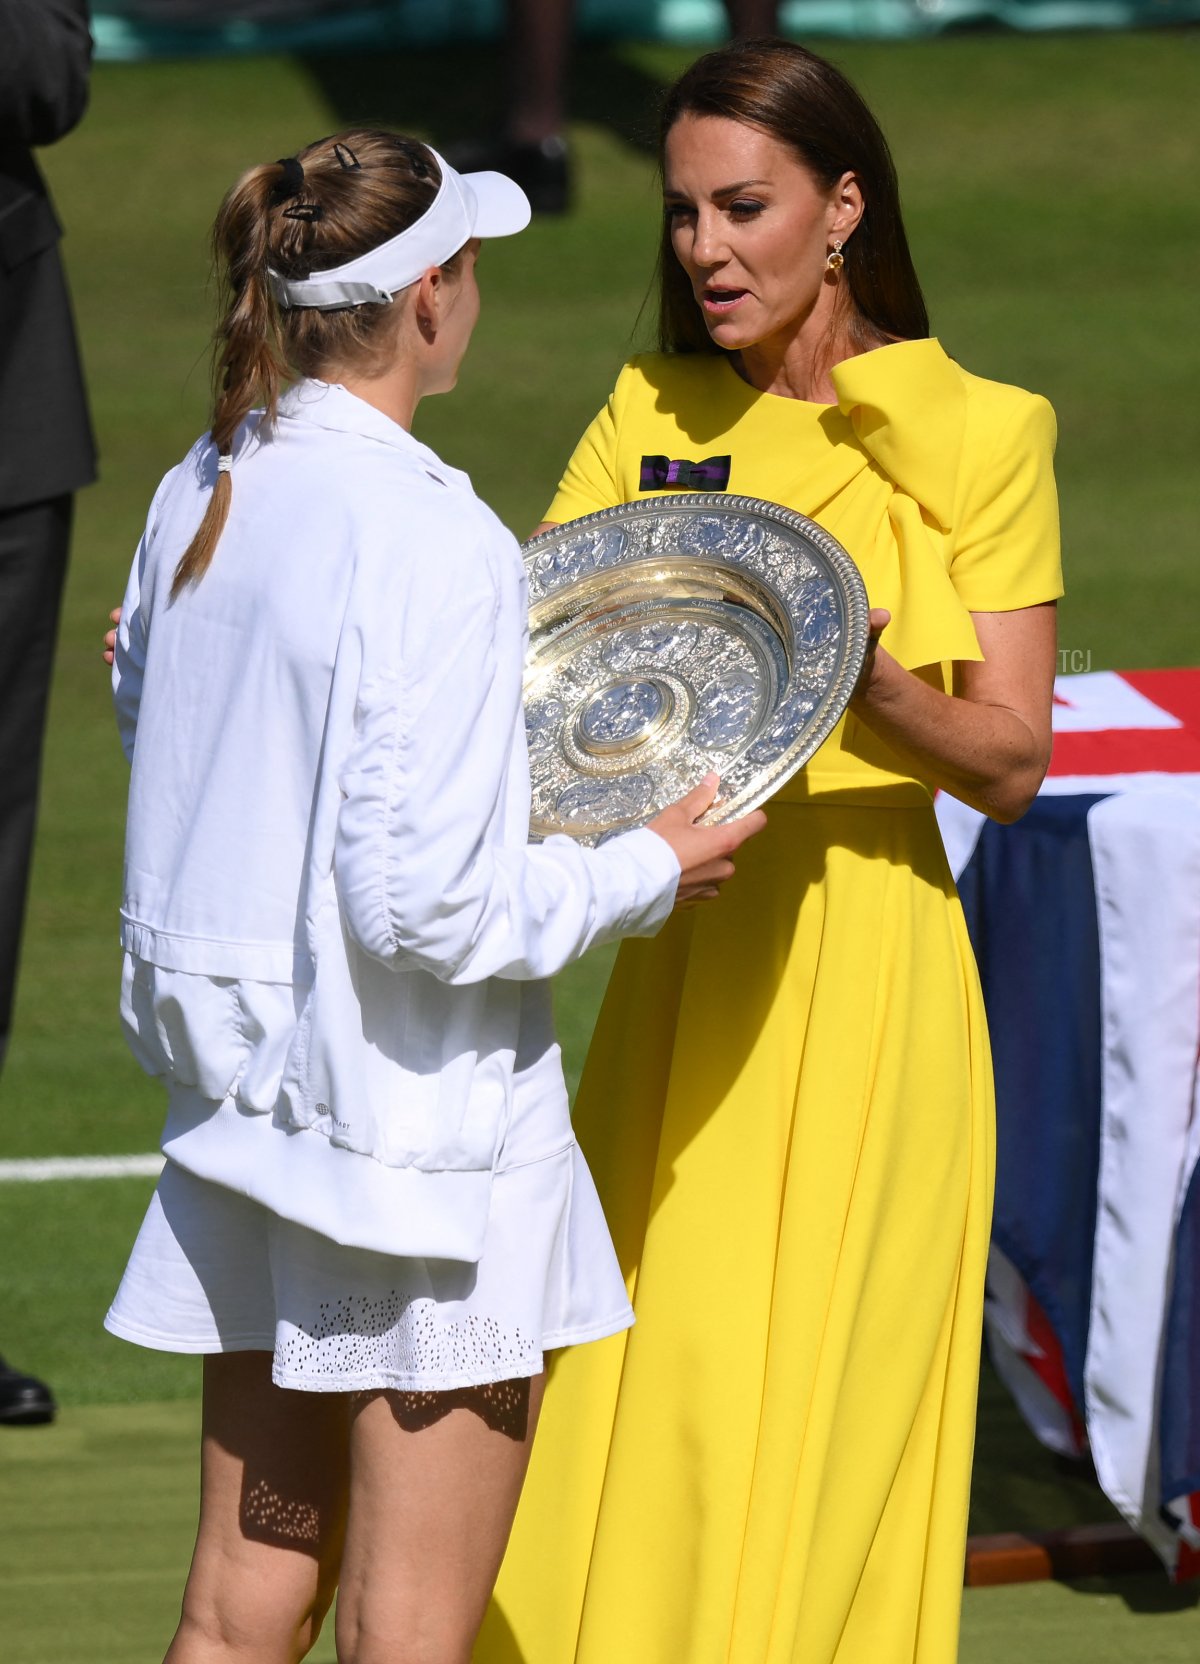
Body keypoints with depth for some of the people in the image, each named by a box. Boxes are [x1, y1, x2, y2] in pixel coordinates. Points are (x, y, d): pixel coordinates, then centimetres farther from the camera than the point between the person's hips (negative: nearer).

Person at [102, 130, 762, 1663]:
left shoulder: (201, 497, 3)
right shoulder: (436, 546, -21)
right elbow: (426, 901, -24)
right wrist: (649, 872, -9)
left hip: (245, 1072, 8)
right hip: (416, 1116, -8)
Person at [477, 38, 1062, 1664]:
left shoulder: (973, 437, -3)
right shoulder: (649, 417, 10)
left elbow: (1011, 764, -6)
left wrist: (866, 681, -24)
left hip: (860, 979, -4)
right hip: (677, 965, 4)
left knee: (803, 1441, -4)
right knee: (636, 1404, 3)